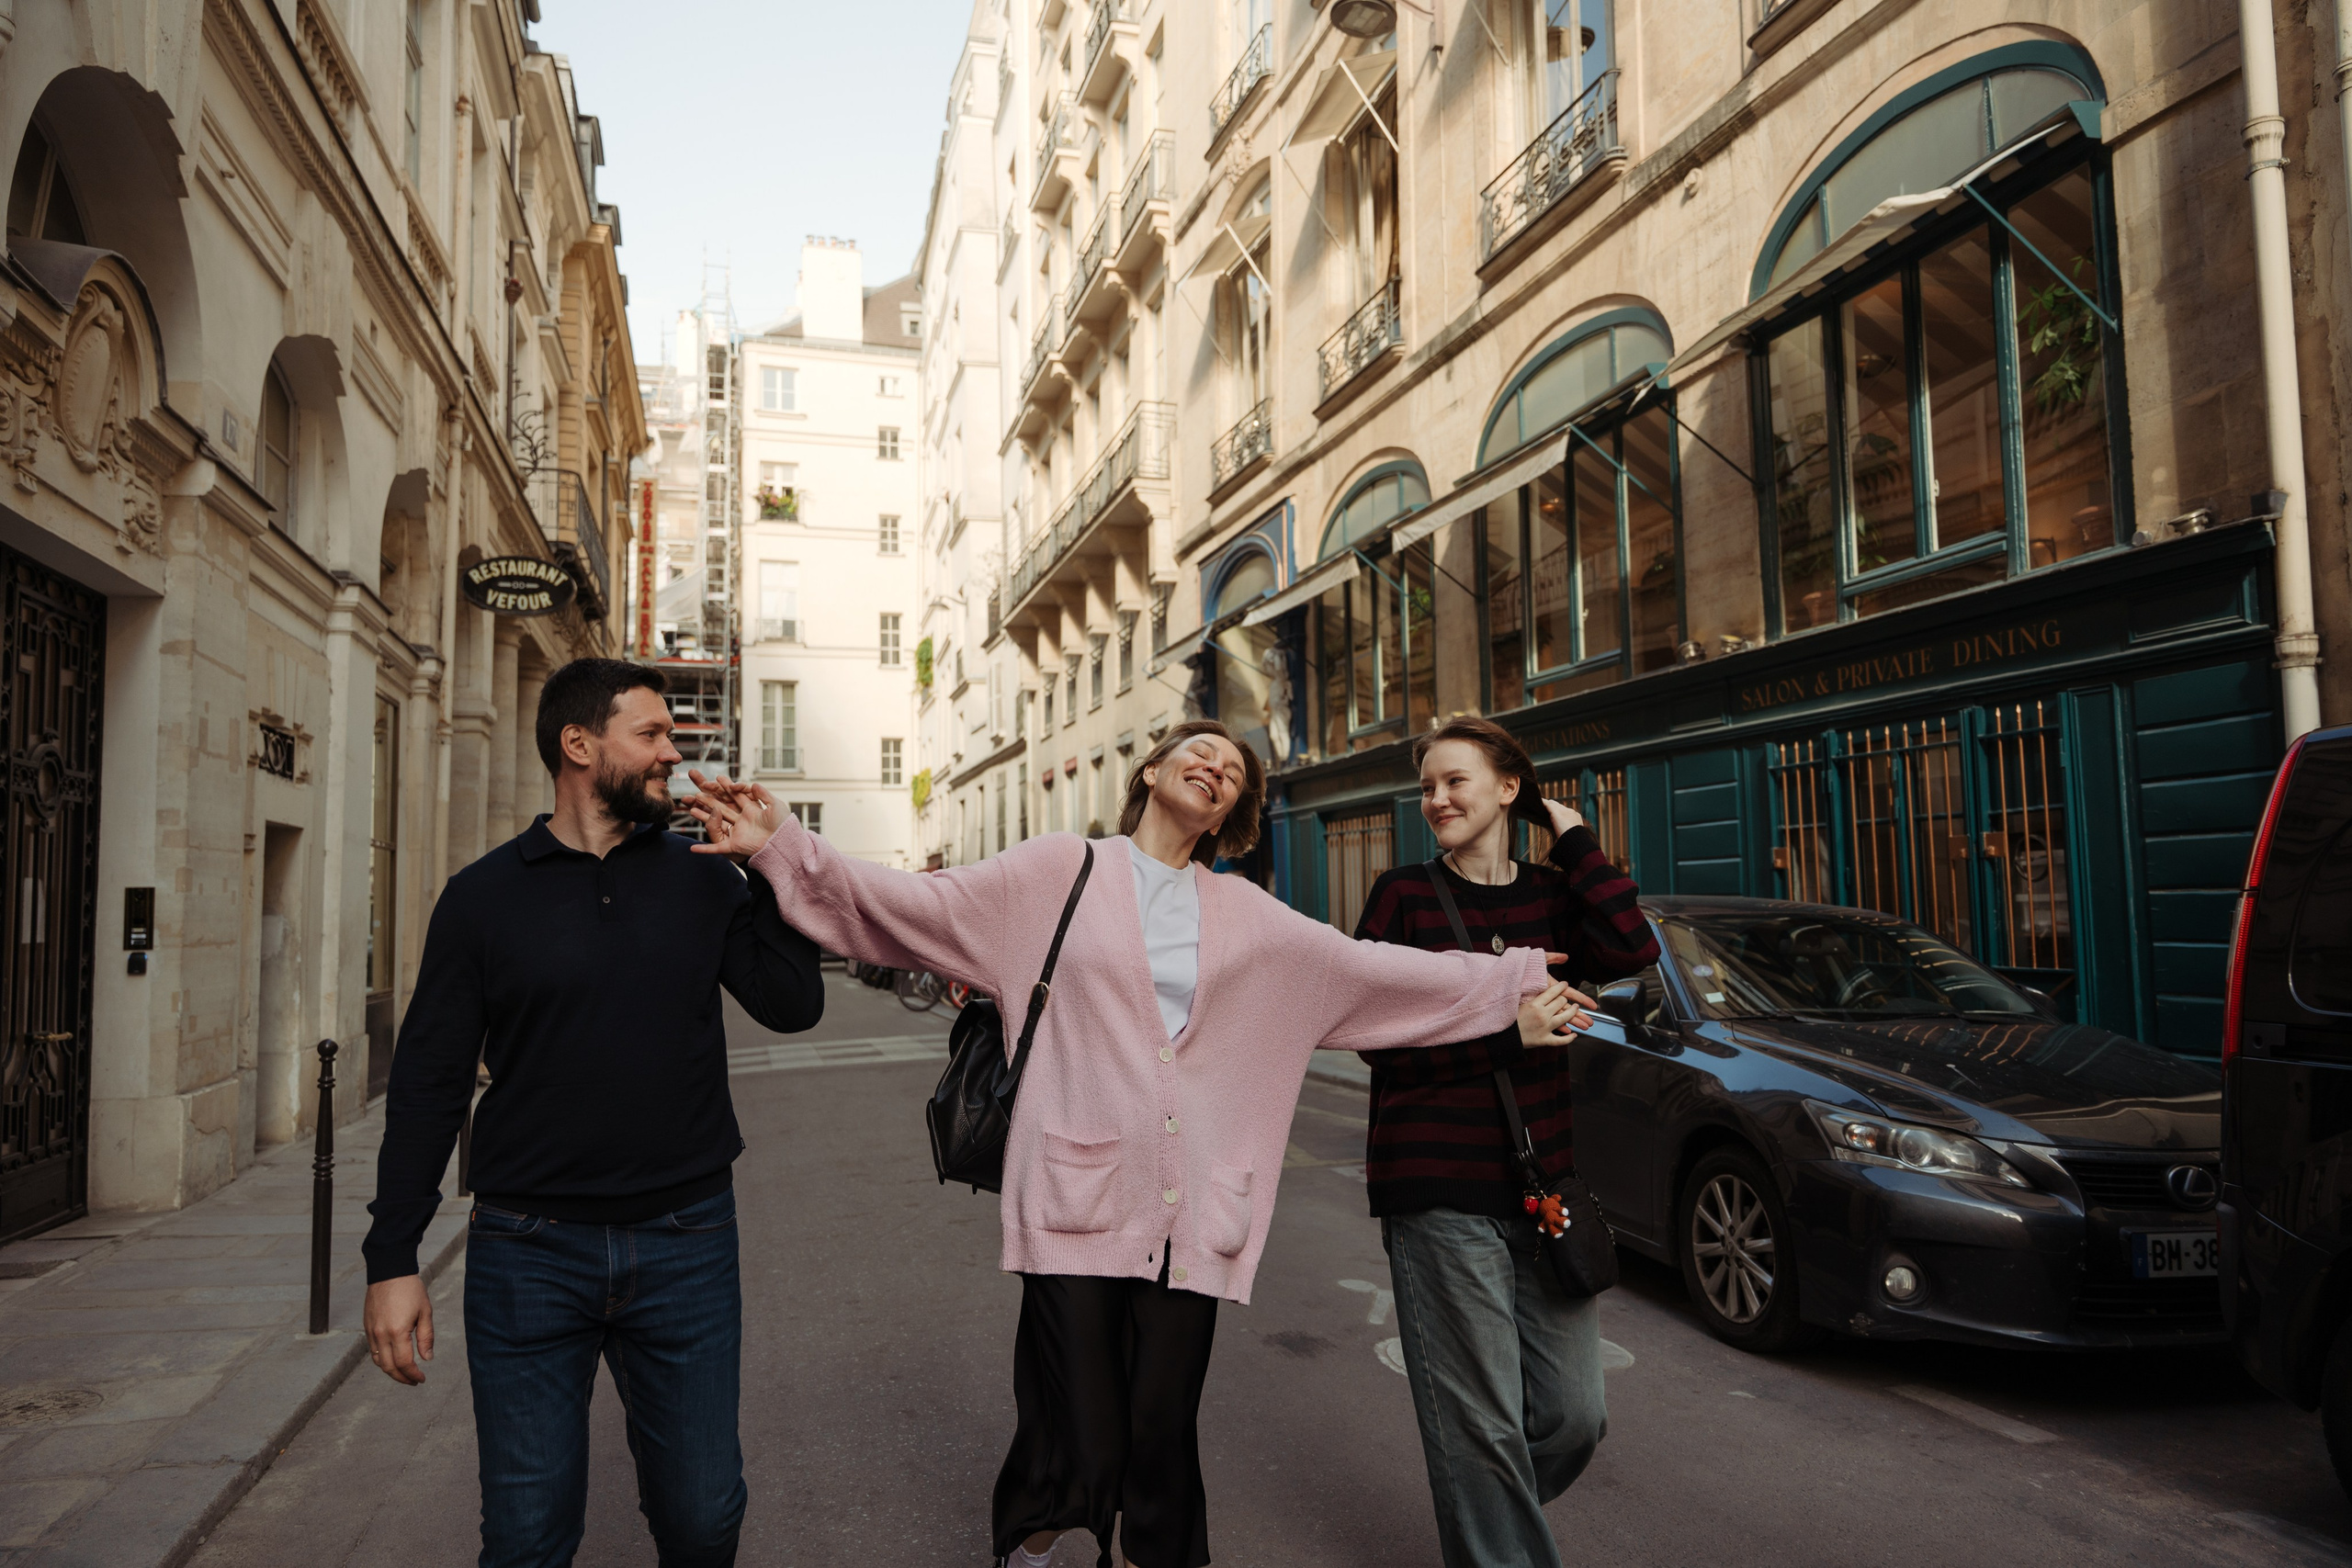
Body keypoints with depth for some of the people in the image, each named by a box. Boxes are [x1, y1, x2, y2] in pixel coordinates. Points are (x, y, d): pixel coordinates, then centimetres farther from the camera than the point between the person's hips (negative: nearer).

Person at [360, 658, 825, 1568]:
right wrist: (392, 1260, -2)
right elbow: (427, 1083, 1)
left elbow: (793, 1005, -2)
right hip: (529, 1253, -1)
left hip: (686, 1246, 2)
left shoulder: (701, 879, 5)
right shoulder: (485, 897, 0)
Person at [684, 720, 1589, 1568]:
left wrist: (1515, 983, 14)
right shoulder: (1058, 870, 6)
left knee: (1163, 1449, 6)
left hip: (1189, 1217, 3)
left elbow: (1372, 970, 16)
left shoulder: (1245, 914, 15)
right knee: (1077, 1456, -7)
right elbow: (912, 907, -1)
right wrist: (779, 846, -10)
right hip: (1077, 1204, -3)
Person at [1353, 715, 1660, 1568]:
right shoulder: (1404, 895, -2)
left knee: (1575, 1414, 10)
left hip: (1540, 1184, 4)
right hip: (1437, 1196, -4)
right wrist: (1509, 1034, -13)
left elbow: (1632, 948, -11)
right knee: (1481, 1424, 0)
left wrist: (1573, 838, -4)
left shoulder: (1550, 895, 8)